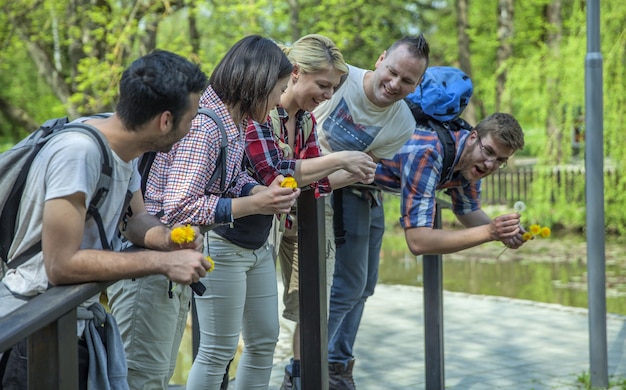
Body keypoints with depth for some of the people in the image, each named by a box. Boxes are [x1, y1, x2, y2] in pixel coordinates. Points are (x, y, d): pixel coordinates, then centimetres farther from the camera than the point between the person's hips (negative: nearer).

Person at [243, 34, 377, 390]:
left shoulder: (306, 119, 4)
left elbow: (312, 182, 8)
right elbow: (274, 174, -28)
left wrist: (353, 175, -7)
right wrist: (339, 159, -27)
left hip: (293, 223, 8)